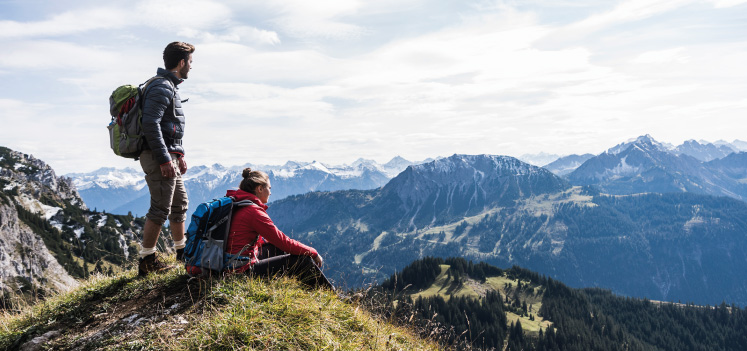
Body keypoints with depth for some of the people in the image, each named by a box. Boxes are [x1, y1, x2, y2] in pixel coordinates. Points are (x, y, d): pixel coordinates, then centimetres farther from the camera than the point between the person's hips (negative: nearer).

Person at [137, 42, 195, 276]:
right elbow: (150, 124, -24)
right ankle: (146, 261, 1)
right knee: (160, 208, -7)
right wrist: (164, 159, -25)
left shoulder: (169, 86, 19)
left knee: (180, 202, 19)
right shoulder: (162, 87, -15)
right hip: (159, 156, -11)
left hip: (169, 155, 11)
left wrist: (179, 155, 22)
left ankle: (182, 250, 32)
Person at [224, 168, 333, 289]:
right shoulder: (253, 211, -18)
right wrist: (313, 252, -2)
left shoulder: (238, 207, 11)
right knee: (303, 260, -4)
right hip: (243, 271, -10)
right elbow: (283, 241, -15)